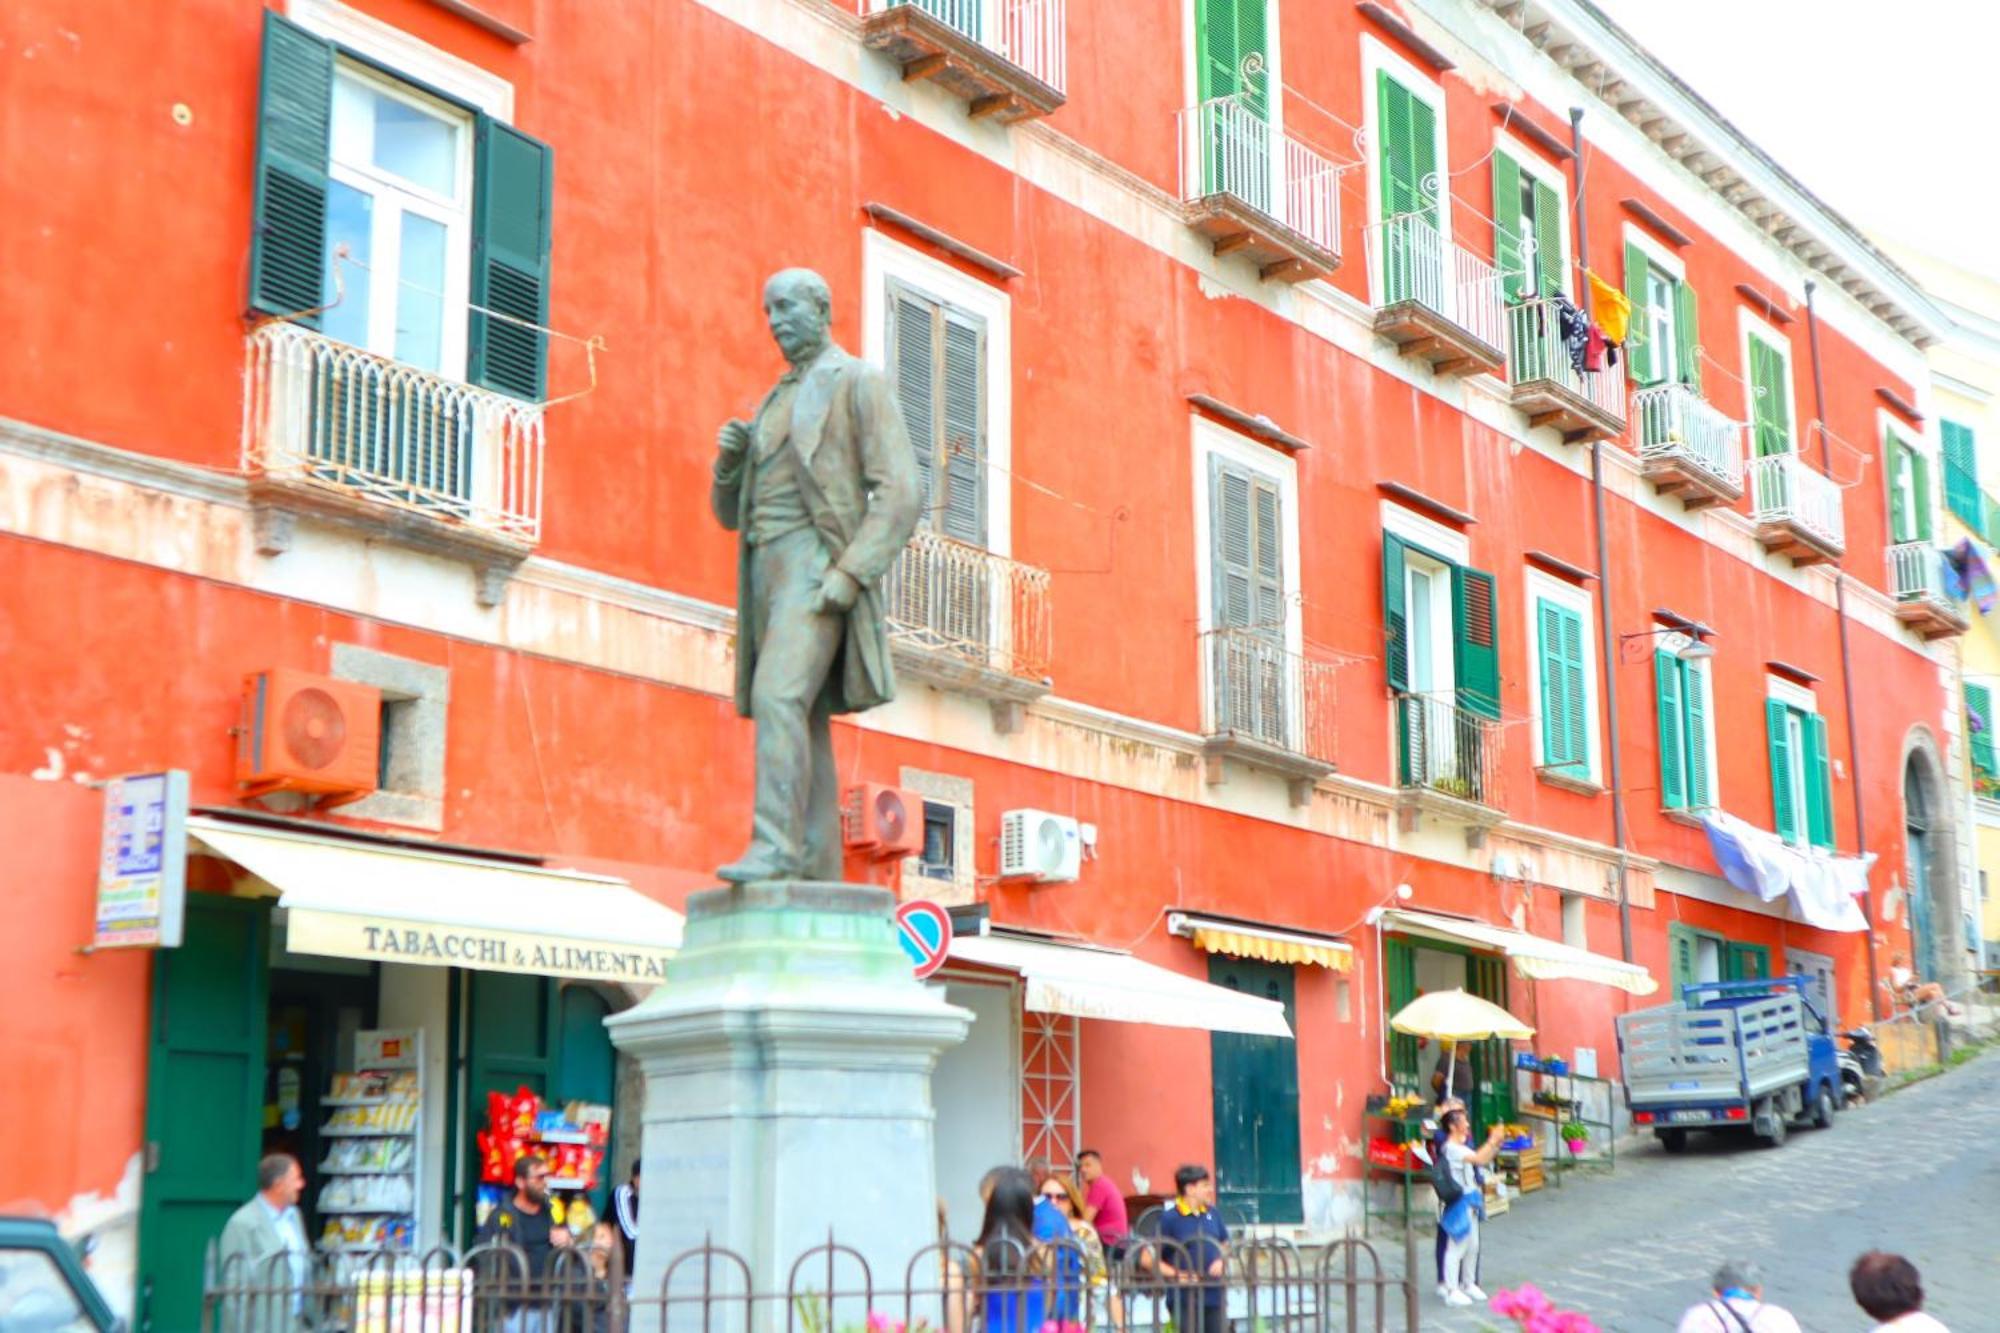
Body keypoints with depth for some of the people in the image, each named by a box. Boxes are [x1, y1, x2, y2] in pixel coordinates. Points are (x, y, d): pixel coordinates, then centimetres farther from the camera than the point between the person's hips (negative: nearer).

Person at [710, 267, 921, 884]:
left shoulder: (861, 382, 1)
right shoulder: (776, 404, 25)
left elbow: (902, 493, -11)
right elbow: (730, 511, 24)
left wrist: (851, 575, -22)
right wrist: (729, 458, 1)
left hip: (819, 572, -8)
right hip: (770, 576, 8)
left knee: (777, 698, -25)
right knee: (805, 727, 1)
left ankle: (774, 846, -31)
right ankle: (818, 870, -1)